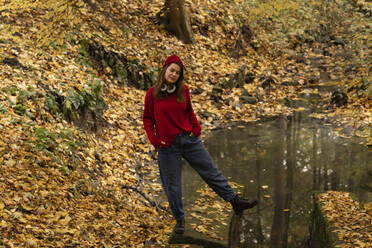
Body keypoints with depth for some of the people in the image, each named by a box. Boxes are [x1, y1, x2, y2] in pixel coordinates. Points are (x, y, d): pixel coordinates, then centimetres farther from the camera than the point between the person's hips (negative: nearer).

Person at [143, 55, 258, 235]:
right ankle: (179, 220, 21)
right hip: (167, 146, -2)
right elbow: (147, 119, 1)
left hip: (189, 139, 3)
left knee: (210, 171, 8)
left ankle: (235, 202, 17)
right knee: (172, 184, 6)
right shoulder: (152, 93, -5)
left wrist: (196, 127, 0)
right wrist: (154, 139, -9)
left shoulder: (183, 90, 2)